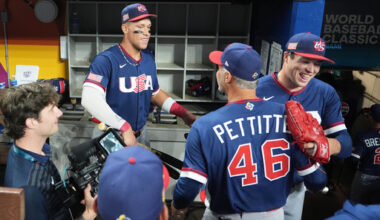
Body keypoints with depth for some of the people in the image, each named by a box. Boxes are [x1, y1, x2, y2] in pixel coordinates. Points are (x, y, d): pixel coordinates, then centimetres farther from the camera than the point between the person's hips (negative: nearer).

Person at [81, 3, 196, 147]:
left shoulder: (149, 59, 3)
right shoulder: (106, 60, -20)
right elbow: (90, 99, -33)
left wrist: (183, 113, 2)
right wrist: (125, 128, -39)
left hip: (140, 134, 6)